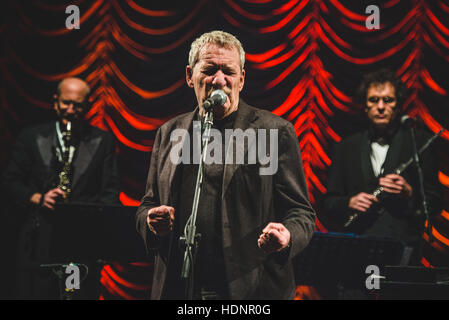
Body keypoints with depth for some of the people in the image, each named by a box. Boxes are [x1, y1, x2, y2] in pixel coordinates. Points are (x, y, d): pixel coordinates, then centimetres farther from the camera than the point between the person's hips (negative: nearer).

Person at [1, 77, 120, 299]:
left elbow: (111, 191, 8)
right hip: (38, 242, 0)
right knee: (31, 293, -3)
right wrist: (38, 198, -7)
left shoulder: (103, 141, 12)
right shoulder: (32, 137, 11)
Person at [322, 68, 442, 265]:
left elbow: (434, 204, 8)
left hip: (401, 249, -2)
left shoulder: (419, 142, 10)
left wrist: (409, 193, -10)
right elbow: (329, 203, 18)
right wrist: (349, 203, -2)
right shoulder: (346, 148, 18)